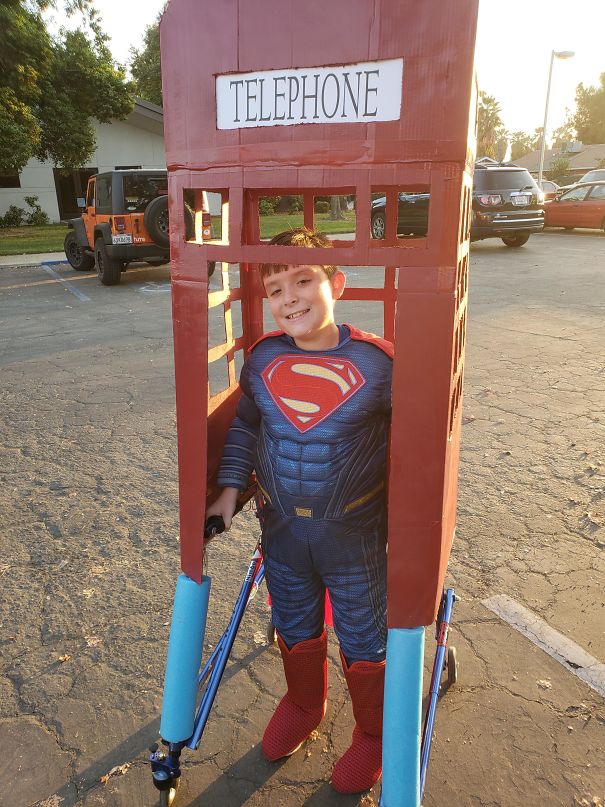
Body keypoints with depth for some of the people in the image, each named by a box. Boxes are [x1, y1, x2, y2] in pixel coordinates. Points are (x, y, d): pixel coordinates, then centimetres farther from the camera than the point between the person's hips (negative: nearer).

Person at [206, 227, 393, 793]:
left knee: (364, 639, 15)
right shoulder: (264, 357, -7)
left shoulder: (375, 360, -18)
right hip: (281, 529, 4)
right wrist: (230, 487, 2)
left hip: (355, 534, -3)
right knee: (294, 625, 24)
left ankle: (373, 734, 43)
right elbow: (245, 426, 8)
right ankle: (304, 703, 54)